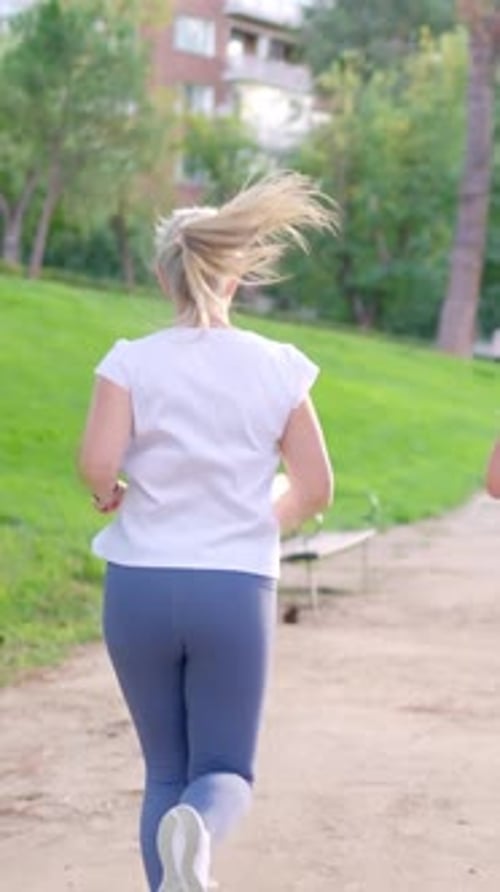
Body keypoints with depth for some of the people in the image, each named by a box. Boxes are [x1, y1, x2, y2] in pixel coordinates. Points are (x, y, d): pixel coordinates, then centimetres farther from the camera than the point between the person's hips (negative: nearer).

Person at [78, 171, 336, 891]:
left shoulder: (132, 361, -5)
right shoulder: (276, 367, -1)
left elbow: (97, 466, -17)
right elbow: (315, 488, 0)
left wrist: (110, 498, 5)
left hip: (139, 585, 1)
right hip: (238, 589, 0)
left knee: (165, 771, 16)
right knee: (225, 773, 9)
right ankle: (196, 833, -25)